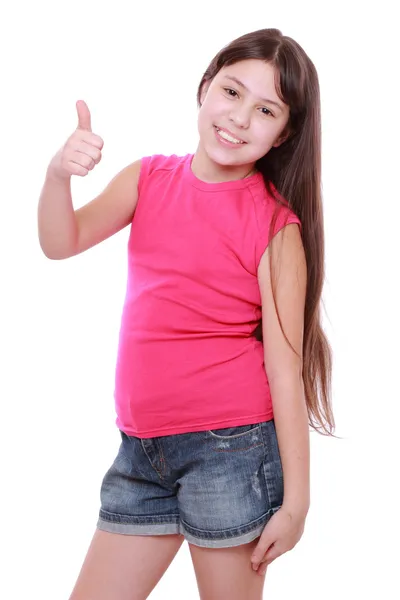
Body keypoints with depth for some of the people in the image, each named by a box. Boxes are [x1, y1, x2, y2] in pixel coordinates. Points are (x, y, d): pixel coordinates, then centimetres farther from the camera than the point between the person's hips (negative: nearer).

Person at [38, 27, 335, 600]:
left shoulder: (277, 225, -10)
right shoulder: (148, 178, 6)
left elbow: (285, 364, -12)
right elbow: (61, 243, -4)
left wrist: (296, 499, -12)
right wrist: (59, 172, -25)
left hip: (230, 445, -5)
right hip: (142, 447, 5)